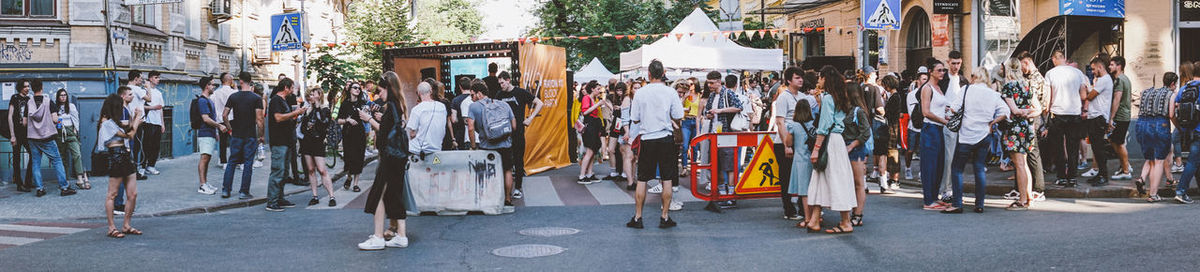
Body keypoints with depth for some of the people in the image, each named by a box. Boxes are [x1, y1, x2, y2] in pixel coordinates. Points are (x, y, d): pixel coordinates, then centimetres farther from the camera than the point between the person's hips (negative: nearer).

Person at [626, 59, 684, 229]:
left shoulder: (640, 93, -4)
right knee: (667, 179, 7)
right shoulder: (670, 92, -5)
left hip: (647, 139, 0)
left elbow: (635, 120, 2)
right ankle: (665, 218, 9)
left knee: (642, 180, 7)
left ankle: (637, 218, 9)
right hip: (666, 139, 0)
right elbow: (678, 118, -3)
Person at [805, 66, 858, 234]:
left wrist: (816, 148, -16)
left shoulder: (827, 98, -12)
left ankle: (846, 223, -1)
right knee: (820, 178, 8)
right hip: (838, 139, 9)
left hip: (830, 142, -9)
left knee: (835, 178, -5)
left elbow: (824, 126, -16)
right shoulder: (839, 98, 15)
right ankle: (814, 220, 7)